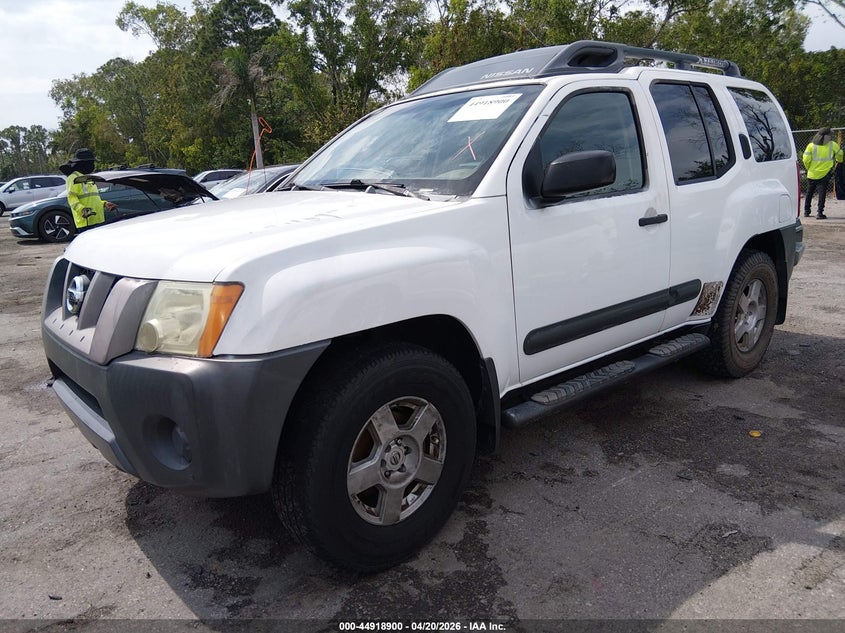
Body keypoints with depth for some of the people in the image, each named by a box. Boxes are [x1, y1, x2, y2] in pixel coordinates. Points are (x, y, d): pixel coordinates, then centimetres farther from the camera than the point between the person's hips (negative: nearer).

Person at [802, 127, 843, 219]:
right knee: (822, 193, 0)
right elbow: (839, 156, 9)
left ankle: (806, 212, 21)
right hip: (825, 174, -1)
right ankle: (820, 213, -6)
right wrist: (838, 161, 32)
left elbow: (806, 160, -7)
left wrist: (809, 168, 9)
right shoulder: (833, 145, -1)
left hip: (812, 174, 1)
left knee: (809, 193, 15)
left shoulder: (811, 145, -3)